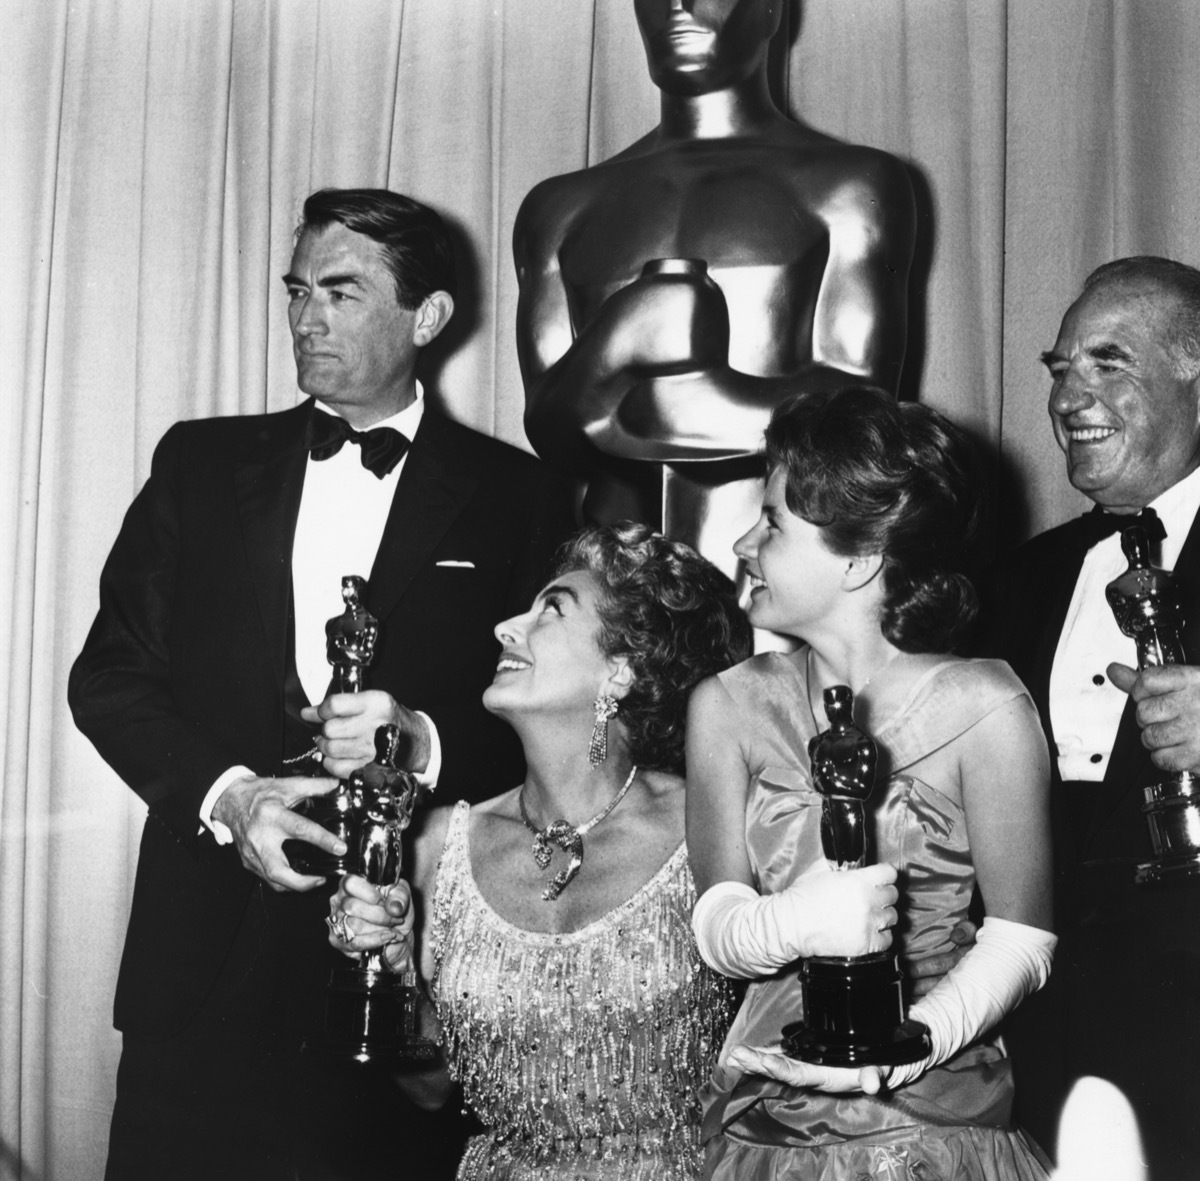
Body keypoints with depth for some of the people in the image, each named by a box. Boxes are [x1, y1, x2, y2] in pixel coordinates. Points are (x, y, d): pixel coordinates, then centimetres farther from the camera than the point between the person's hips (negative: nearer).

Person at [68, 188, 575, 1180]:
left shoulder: (518, 499, 2)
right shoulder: (202, 462, 8)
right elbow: (110, 672, 5)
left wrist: (428, 743, -18)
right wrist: (224, 793, -10)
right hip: (207, 957, 2)